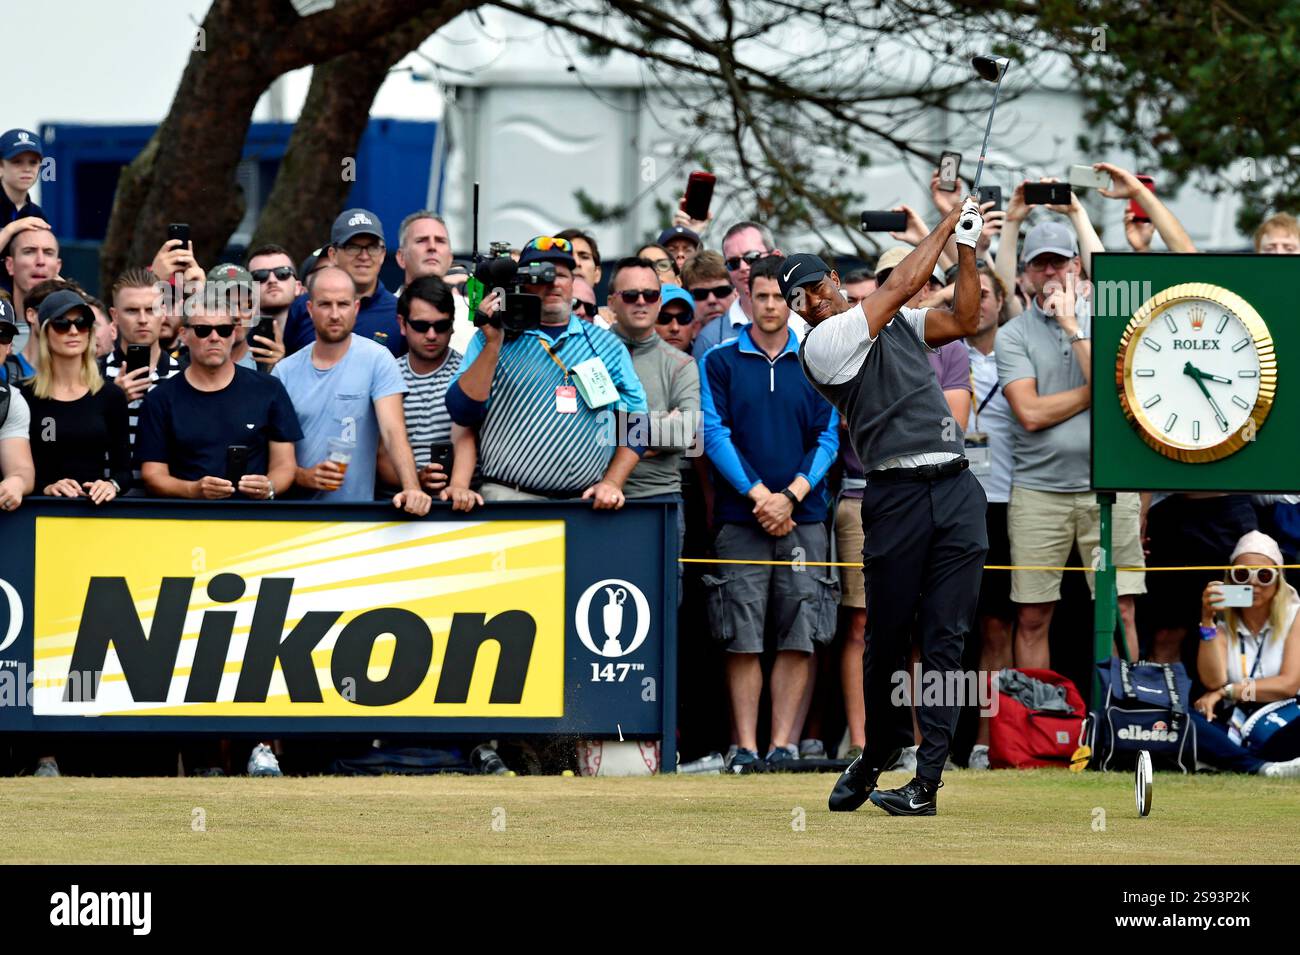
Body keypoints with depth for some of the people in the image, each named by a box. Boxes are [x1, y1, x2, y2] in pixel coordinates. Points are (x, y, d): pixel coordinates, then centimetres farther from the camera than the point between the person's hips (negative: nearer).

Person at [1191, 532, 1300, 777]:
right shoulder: (1223, 621, 9)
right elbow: (1213, 680, -7)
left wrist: (1226, 692, -8)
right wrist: (1207, 621, -13)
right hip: (1233, 724, 2)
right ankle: (1262, 767, -43)